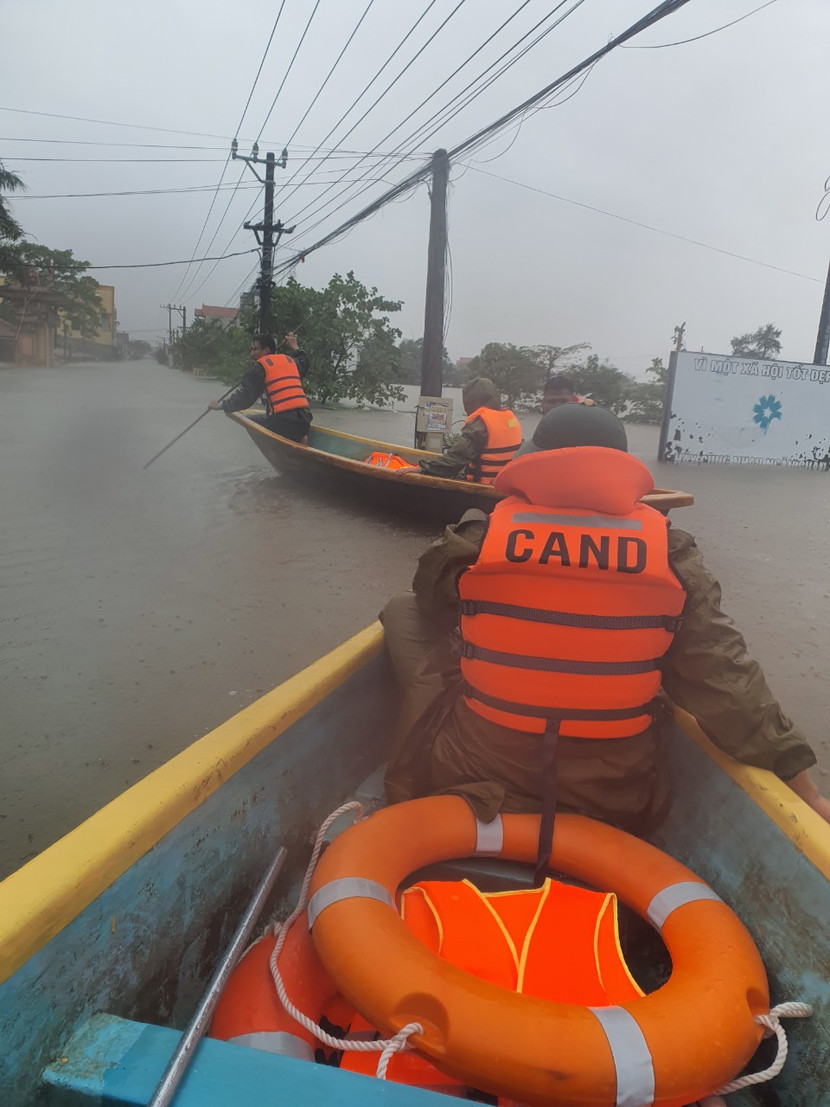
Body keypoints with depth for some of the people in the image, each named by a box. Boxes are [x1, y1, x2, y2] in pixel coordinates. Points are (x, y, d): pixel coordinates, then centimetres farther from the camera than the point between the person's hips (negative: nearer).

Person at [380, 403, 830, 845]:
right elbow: (727, 681, -8)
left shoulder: (474, 539, -10)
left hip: (466, 780, -1)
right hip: (615, 804, 2)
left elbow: (427, 602, 11)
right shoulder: (670, 554, -9)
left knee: (401, 610, 15)